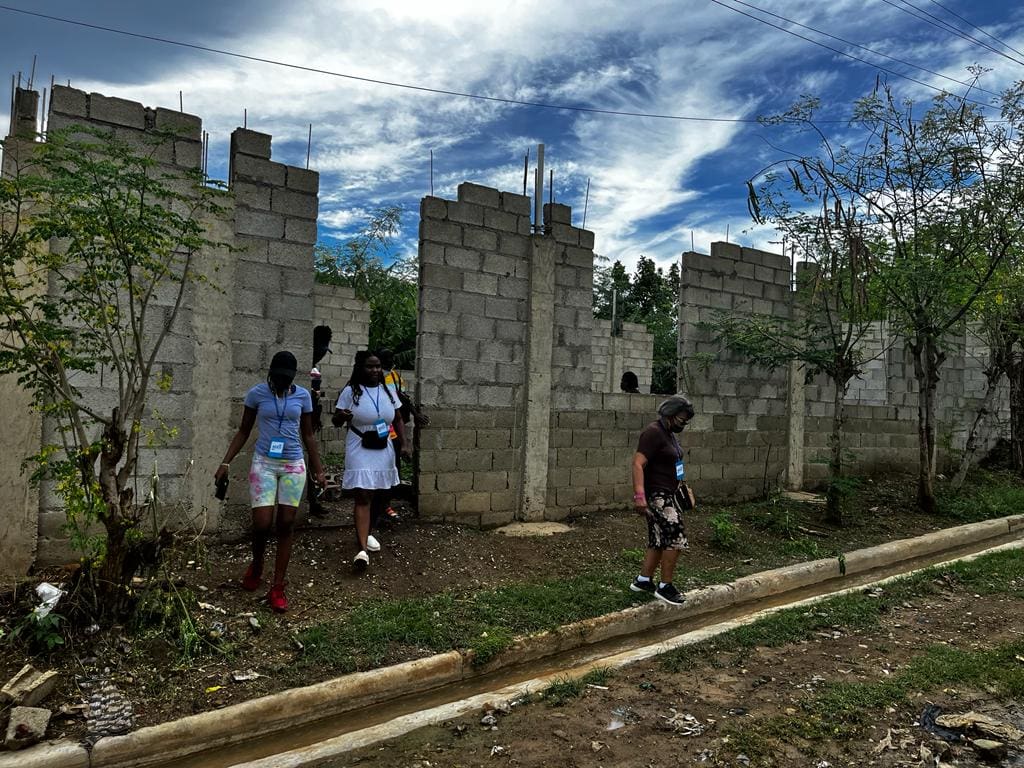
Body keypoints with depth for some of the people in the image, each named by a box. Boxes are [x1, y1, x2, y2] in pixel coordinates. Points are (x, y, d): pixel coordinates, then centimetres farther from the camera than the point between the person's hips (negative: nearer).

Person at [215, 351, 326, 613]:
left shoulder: (303, 395, 1)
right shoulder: (256, 393, -3)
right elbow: (243, 431, 5)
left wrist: (319, 469, 9)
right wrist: (225, 463, -3)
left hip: (293, 465, 1)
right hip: (264, 463, -1)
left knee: (286, 524, 2)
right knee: (261, 523, -7)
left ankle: (277, 588, 11)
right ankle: (256, 566, 26)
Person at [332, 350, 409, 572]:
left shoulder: (388, 391, 6)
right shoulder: (350, 391, -6)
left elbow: (397, 420, 13)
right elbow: (335, 421, -4)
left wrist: (403, 444, 4)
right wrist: (340, 416, -27)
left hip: (384, 450, 5)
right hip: (360, 451, -5)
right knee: (362, 497, -12)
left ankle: (366, 533, 35)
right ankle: (362, 549, -16)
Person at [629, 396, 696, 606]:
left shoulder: (670, 434, 14)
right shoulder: (653, 432, -16)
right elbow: (638, 464, -24)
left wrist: (682, 487, 29)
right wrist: (639, 495, -32)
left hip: (670, 494, 10)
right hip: (657, 495, -10)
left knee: (660, 540, 13)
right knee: (676, 537, -11)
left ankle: (643, 580, 23)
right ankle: (664, 586, -1)